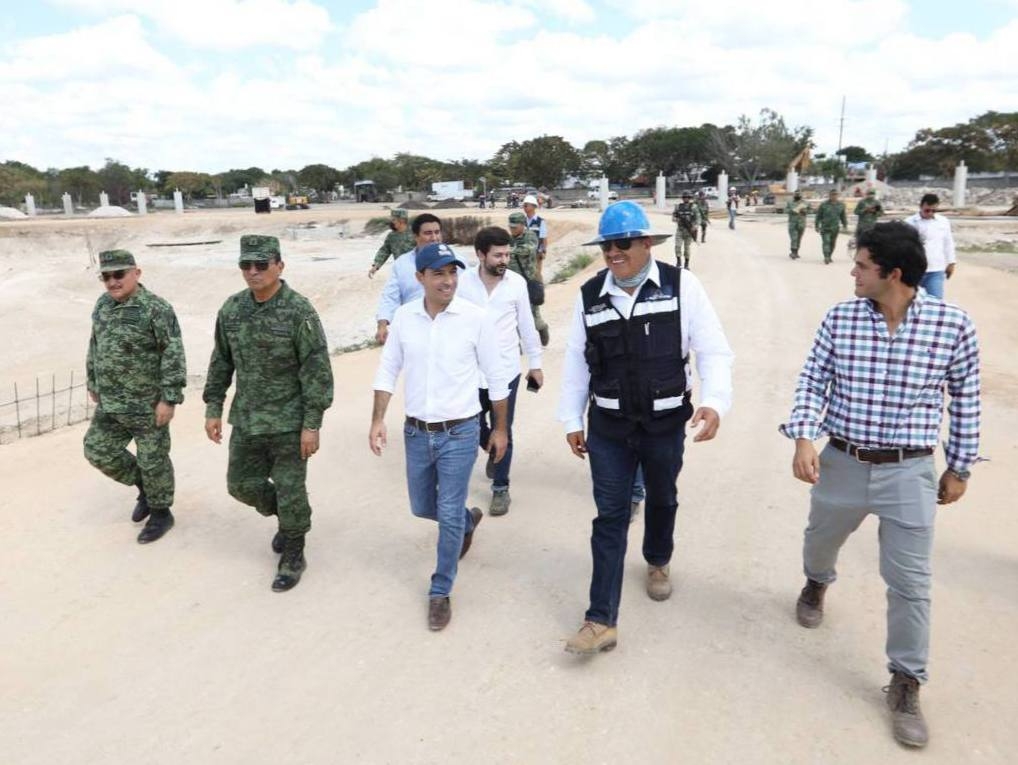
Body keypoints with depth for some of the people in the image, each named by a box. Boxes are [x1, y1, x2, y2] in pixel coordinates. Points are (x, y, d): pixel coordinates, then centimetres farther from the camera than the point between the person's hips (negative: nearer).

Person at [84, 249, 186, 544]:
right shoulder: (102, 305, 6)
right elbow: (95, 348, 18)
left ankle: (161, 513, 24)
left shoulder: (156, 308, -16)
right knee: (98, 451, 12)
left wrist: (169, 398, -21)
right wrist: (93, 384, 20)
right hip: (110, 403, 7)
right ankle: (144, 487, 33)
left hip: (148, 404, -7)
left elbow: (173, 356, -19)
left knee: (153, 460, 5)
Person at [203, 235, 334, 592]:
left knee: (290, 492, 5)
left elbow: (317, 371, -16)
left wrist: (312, 424, -17)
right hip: (245, 421, 6)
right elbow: (221, 363, 12)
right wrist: (213, 408, 10)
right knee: (242, 485, 16)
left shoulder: (299, 311, -16)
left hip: (289, 423, -6)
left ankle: (293, 556, 26)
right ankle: (286, 520, 43)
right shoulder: (232, 309, 2)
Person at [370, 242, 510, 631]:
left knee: (449, 515, 0)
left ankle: (440, 592, 20)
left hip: (459, 433, -4)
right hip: (416, 432, 4)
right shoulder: (404, 316, -3)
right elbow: (388, 370, 5)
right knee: (422, 507, 19)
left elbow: (496, 377, -4)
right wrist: (377, 420, -3)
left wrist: (500, 429, 1)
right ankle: (468, 519, 50)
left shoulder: (476, 318, -12)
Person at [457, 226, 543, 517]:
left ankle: (501, 488, 20)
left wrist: (535, 363, 7)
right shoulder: (463, 281, -8)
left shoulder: (517, 282, -6)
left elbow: (526, 325, 3)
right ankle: (493, 451, 49)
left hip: (506, 370, -1)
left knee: (502, 432, 5)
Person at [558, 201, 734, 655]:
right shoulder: (589, 295, -4)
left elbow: (713, 350, -11)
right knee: (610, 518, 3)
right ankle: (601, 620, 8)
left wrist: (715, 401, -27)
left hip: (666, 423, 0)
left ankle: (657, 562, 53)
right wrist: (572, 419, 5)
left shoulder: (681, 286, -11)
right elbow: (576, 362, 3)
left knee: (661, 500, 23)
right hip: (608, 426, 1)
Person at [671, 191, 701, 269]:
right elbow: (673, 216, 9)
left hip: (689, 230, -1)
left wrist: (695, 226, -17)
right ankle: (678, 262, 3)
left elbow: (698, 218, -2)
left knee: (687, 247, 4)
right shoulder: (678, 206, 5)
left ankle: (686, 264, 14)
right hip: (679, 229, 1)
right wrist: (676, 219, -13)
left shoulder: (694, 207, -1)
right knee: (678, 246, -11)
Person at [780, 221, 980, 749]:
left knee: (910, 584, 3)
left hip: (909, 473, -2)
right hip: (842, 463, 2)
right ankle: (816, 585, 60)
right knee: (821, 540, 25)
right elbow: (813, 381, -2)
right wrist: (803, 439, -17)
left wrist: (959, 468, 6)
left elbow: (965, 400, 1)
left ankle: (905, 683, 22)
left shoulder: (952, 325, -11)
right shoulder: (839, 319, -8)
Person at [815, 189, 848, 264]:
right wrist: (817, 226, -4)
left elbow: (843, 216, 16)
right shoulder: (824, 205, -4)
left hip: (835, 228, 4)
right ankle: (826, 257, -22)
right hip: (825, 228, -4)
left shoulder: (841, 205, 7)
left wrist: (845, 225, 14)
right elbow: (818, 216, -1)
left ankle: (829, 256, 22)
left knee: (832, 243, 10)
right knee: (826, 242, -16)